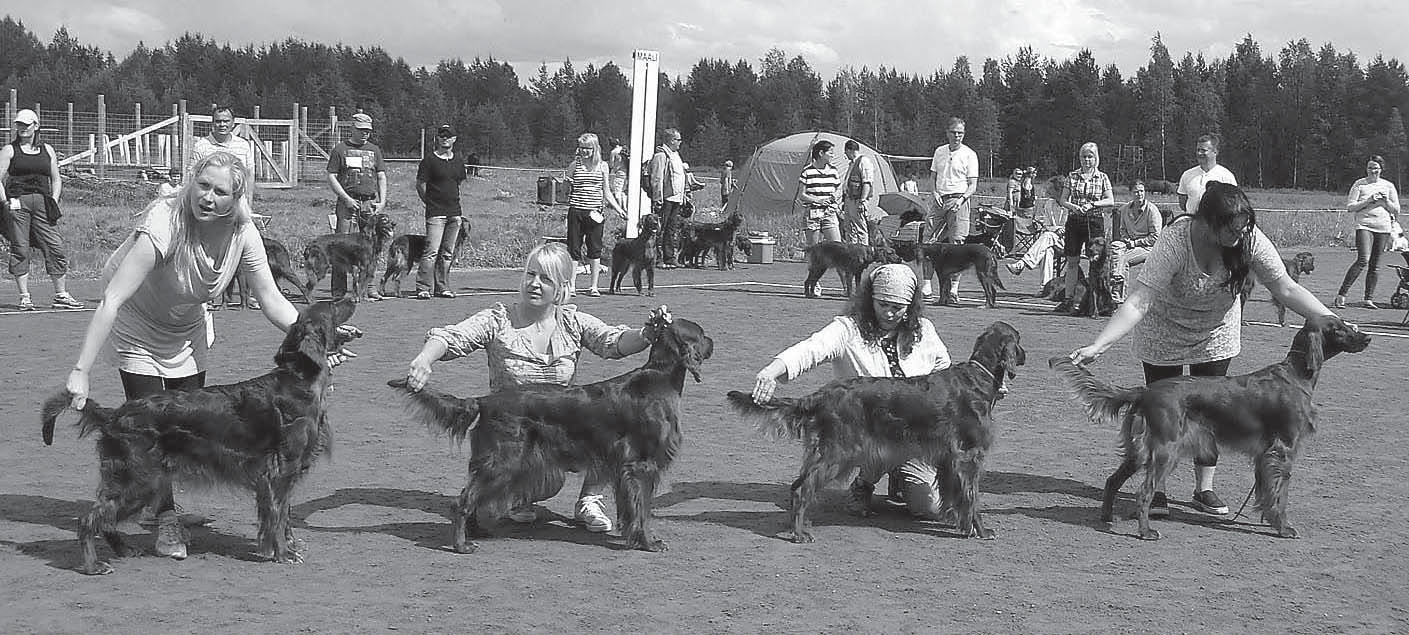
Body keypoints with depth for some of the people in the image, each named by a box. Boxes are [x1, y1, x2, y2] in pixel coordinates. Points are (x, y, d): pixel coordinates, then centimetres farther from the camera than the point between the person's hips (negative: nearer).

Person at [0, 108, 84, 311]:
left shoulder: (47, 150, 16)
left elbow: (56, 179, 20)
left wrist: (54, 200, 6)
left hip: (42, 201, 2)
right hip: (17, 202, -2)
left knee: (55, 247, -4)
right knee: (20, 250, -3)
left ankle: (61, 295, 2)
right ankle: (25, 297, 2)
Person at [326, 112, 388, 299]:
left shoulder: (374, 150, 17)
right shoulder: (340, 149, 6)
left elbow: (381, 177, 16)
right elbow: (331, 178, 2)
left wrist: (382, 201, 3)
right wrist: (346, 199, -9)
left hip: (371, 202, 3)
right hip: (347, 203, -3)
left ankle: (372, 287, 0)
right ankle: (339, 291, -5)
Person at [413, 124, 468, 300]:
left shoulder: (459, 160, 13)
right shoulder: (429, 160, -3)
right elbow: (420, 185, -1)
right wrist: (431, 203, 5)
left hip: (455, 212, 5)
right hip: (436, 213, -5)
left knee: (448, 253, 8)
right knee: (432, 251, -13)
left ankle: (442, 287, 14)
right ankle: (423, 288, -11)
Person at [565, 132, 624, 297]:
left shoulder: (602, 166, 7)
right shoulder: (574, 165, 4)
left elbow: (606, 192, 12)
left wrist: (618, 208, 6)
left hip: (594, 212, 1)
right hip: (576, 211, -1)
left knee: (595, 250, 1)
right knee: (573, 249, 0)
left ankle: (594, 287, 8)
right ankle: (571, 285, 7)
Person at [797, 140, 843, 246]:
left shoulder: (833, 170, 8)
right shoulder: (807, 171, -4)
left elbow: (838, 189, 18)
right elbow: (801, 195, -3)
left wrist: (835, 196, -5)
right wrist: (818, 200, -17)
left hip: (829, 214, 3)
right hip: (812, 214, -3)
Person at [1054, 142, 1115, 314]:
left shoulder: (1102, 177, 4)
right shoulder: (1072, 176, 7)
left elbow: (1110, 201, -1)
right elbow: (1062, 200, 5)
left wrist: (1092, 204, -13)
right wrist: (1073, 206, -15)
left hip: (1094, 221, -1)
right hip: (1074, 221, 1)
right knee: (1072, 261, 2)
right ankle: (1068, 300, 5)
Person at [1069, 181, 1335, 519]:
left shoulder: (1249, 238, -25)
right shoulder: (1175, 241, -36)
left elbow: (1286, 288, -19)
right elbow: (1138, 302, -39)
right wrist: (1098, 345, -47)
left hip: (1215, 333, 3)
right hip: (1164, 331, -3)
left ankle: (1204, 488, 16)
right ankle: (1157, 489, 12)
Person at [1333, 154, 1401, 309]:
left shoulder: (1388, 186, 13)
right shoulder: (1359, 184, 5)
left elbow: (1396, 210, 15)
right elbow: (1349, 207, -1)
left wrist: (1385, 201, -4)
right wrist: (1368, 201, -11)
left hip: (1383, 227, 4)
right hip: (1364, 225, -4)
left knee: (1375, 264, 3)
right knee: (1363, 260, -20)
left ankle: (1369, 299, 8)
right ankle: (1341, 295, -17)